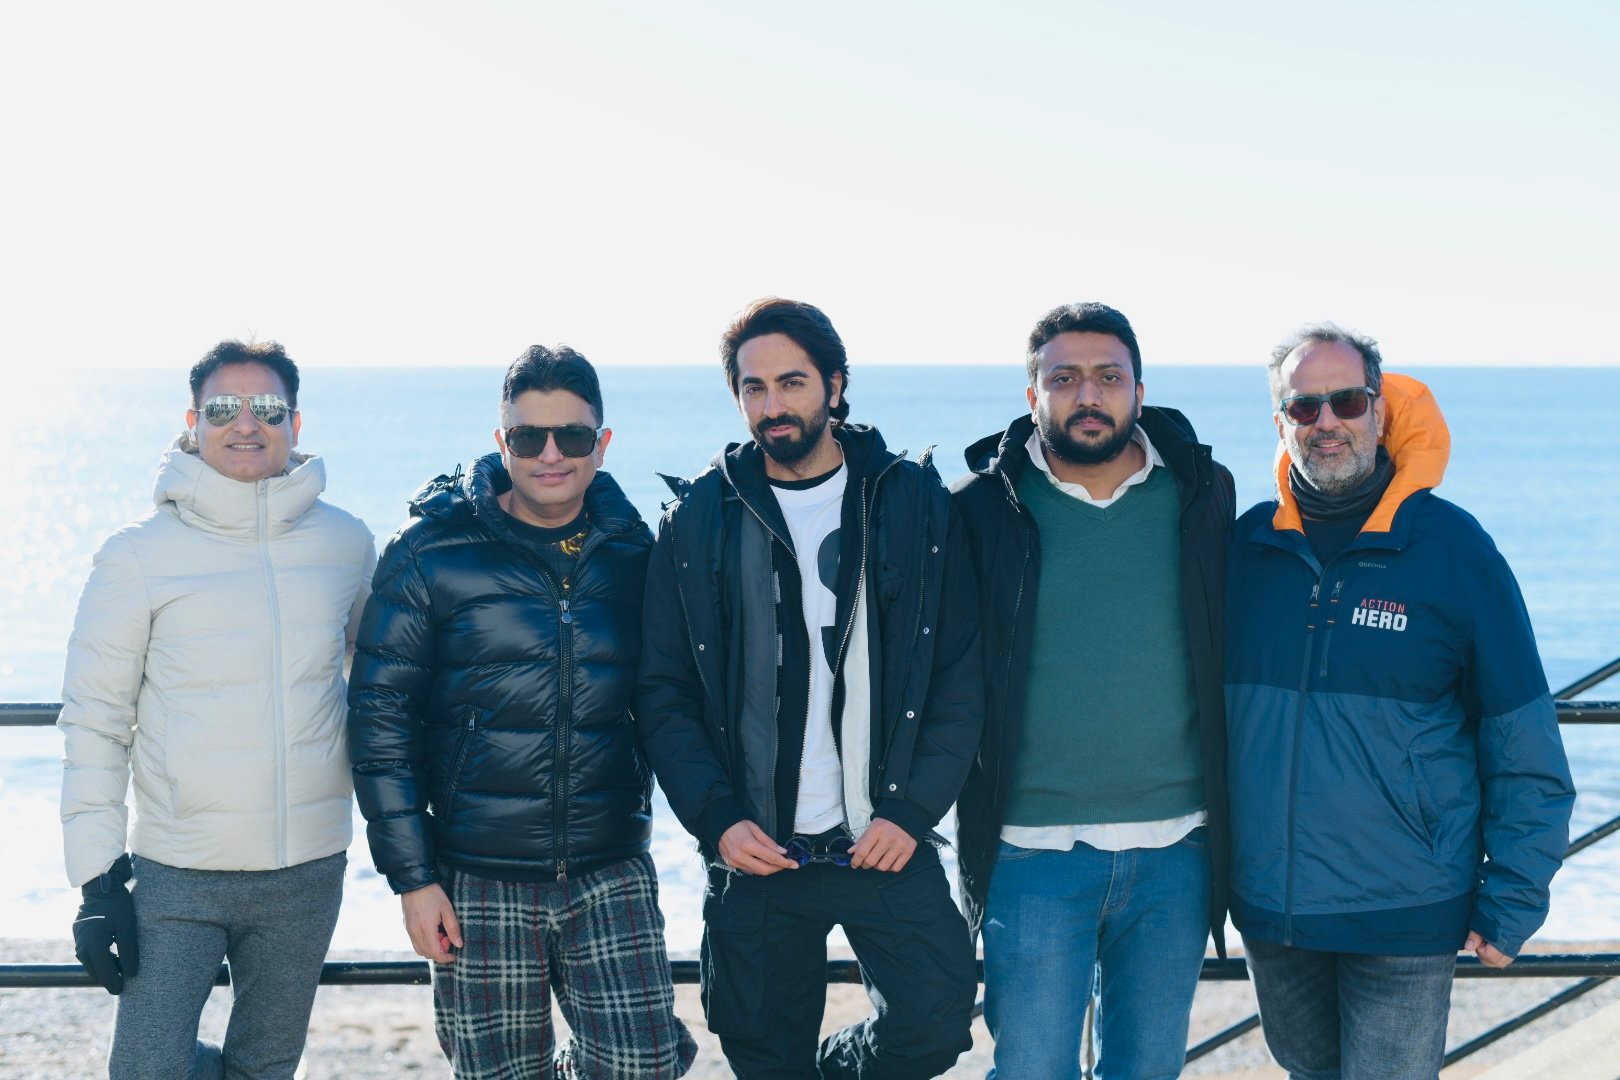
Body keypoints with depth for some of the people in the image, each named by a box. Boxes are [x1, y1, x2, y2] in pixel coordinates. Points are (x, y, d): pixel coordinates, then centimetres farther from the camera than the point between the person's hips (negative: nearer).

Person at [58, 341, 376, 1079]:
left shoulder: (345, 543, 3)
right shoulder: (138, 556, -4)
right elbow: (94, 721, -3)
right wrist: (98, 879, -8)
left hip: (308, 872, 3)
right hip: (175, 876, -3)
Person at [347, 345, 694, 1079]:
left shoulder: (634, 553, 4)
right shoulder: (430, 554, -4)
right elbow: (380, 720, -4)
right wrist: (412, 876, -7)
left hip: (612, 874, 2)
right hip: (479, 881, -2)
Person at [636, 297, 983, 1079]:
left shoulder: (914, 502, 2)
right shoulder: (699, 519, 4)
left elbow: (962, 675, 0)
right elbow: (663, 691, 2)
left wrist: (913, 809, -10)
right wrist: (717, 819, -9)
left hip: (886, 842, 0)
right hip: (753, 849, 1)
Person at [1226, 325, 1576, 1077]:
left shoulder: (1452, 547, -8)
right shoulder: (1246, 548, 1)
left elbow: (1525, 750, -4)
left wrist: (1510, 904, -6)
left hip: (1405, 921, -4)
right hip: (1269, 913, 4)